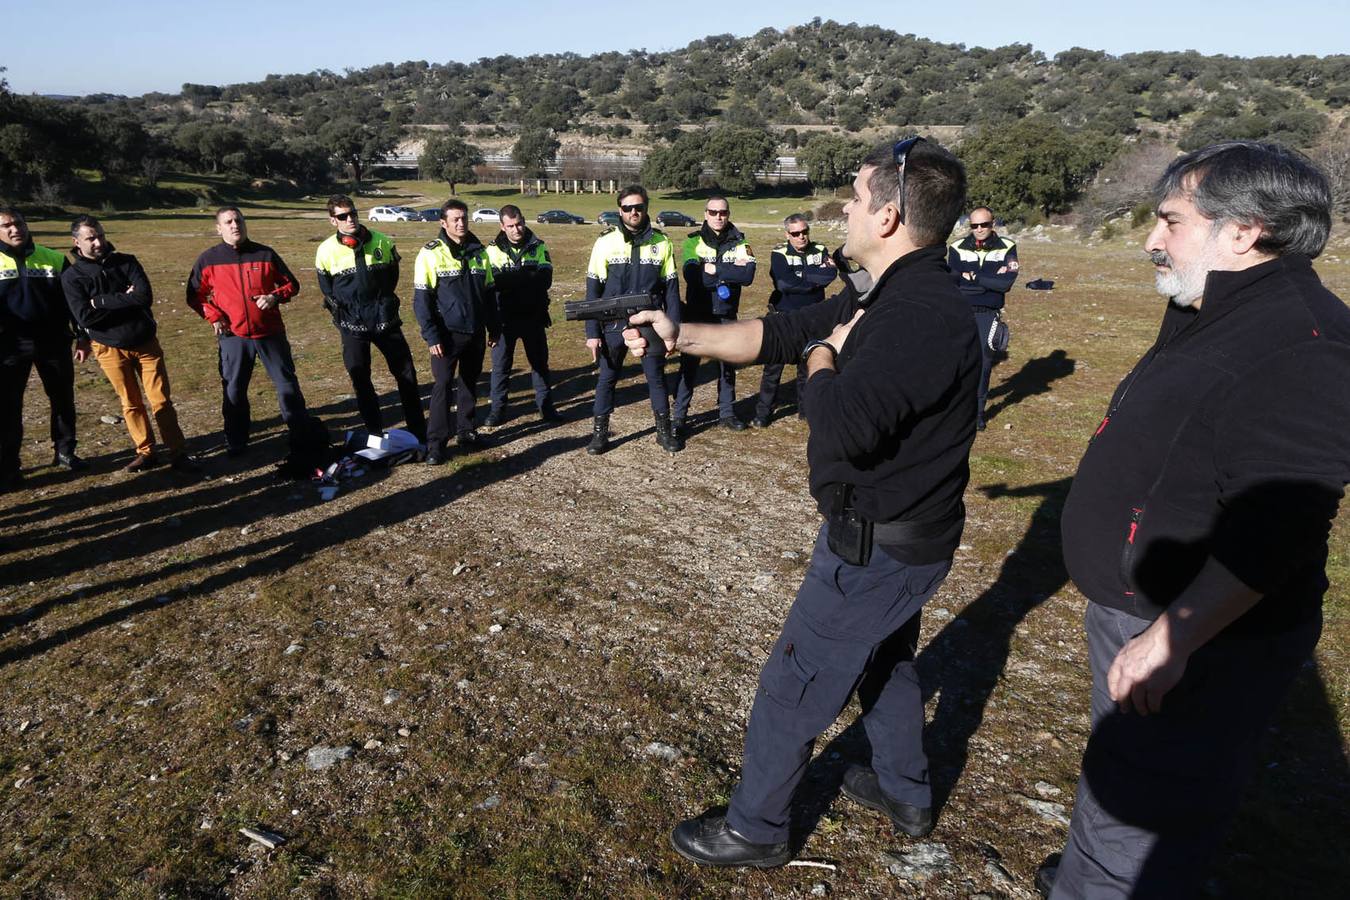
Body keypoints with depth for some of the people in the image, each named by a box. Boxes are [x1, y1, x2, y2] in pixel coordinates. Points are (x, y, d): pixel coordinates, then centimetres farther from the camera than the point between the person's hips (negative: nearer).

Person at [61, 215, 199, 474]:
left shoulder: (126, 262, -3)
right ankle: (145, 453, 20)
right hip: (110, 349, 0)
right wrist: (124, 301, -16)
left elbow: (145, 296, -18)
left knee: (161, 401, 0)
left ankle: (178, 454, 5)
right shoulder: (72, 277, -5)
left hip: (146, 343, 0)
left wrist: (102, 301, -18)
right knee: (131, 403, 9)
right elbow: (84, 317, -17)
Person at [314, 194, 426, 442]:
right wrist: (344, 314, 6)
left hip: (385, 319, 1)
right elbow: (327, 290, 8)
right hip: (352, 326, -1)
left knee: (406, 373, 4)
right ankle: (374, 433, 18)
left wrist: (383, 301, 11)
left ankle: (418, 429, 15)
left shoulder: (382, 242, -4)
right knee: (360, 380, 5)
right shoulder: (326, 250, -6)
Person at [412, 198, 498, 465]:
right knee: (443, 385, -5)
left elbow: (489, 293, 14)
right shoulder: (431, 253, -8)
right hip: (448, 333, -5)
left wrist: (494, 328, 12)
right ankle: (436, 443, 1)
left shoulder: (478, 251, 7)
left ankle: (466, 431, 25)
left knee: (470, 382, 13)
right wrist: (431, 336, -15)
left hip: (476, 332, 5)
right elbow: (421, 299, -10)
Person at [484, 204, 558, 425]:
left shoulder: (538, 247, 1)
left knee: (540, 362, 11)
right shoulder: (493, 250, -1)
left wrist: (510, 276, -21)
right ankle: (498, 408, 17)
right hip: (504, 317, -1)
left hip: (533, 316, 1)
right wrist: (528, 275, -24)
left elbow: (546, 279, -12)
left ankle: (545, 405, 23)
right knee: (500, 364, 6)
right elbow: (493, 281, -16)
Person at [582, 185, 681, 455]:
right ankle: (600, 431, 22)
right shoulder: (605, 242, -4)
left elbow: (671, 289, 3)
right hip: (614, 326, -1)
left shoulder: (661, 243, -1)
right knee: (607, 378, 8)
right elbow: (593, 290, -2)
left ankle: (664, 430, 26)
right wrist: (592, 332, -6)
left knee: (657, 378, 11)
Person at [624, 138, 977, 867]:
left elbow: (841, 428, -37)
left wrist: (823, 354, -17)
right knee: (884, 660, 27)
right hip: (897, 534, 10)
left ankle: (754, 829, 27)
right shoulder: (889, 299, 4)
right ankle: (906, 796, 49)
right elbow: (777, 334, 6)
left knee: (793, 684, 6)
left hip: (877, 548, -10)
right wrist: (680, 336, -1)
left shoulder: (922, 316, -29)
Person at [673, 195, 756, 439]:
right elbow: (692, 275, -20)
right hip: (697, 315, -2)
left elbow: (748, 275, -17)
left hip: (727, 316, 2)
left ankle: (727, 413, 28)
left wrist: (714, 269, -20)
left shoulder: (740, 243, 1)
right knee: (688, 366, 0)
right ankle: (679, 417, 8)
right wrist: (730, 272, -19)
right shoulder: (693, 242, -3)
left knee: (728, 366, 13)